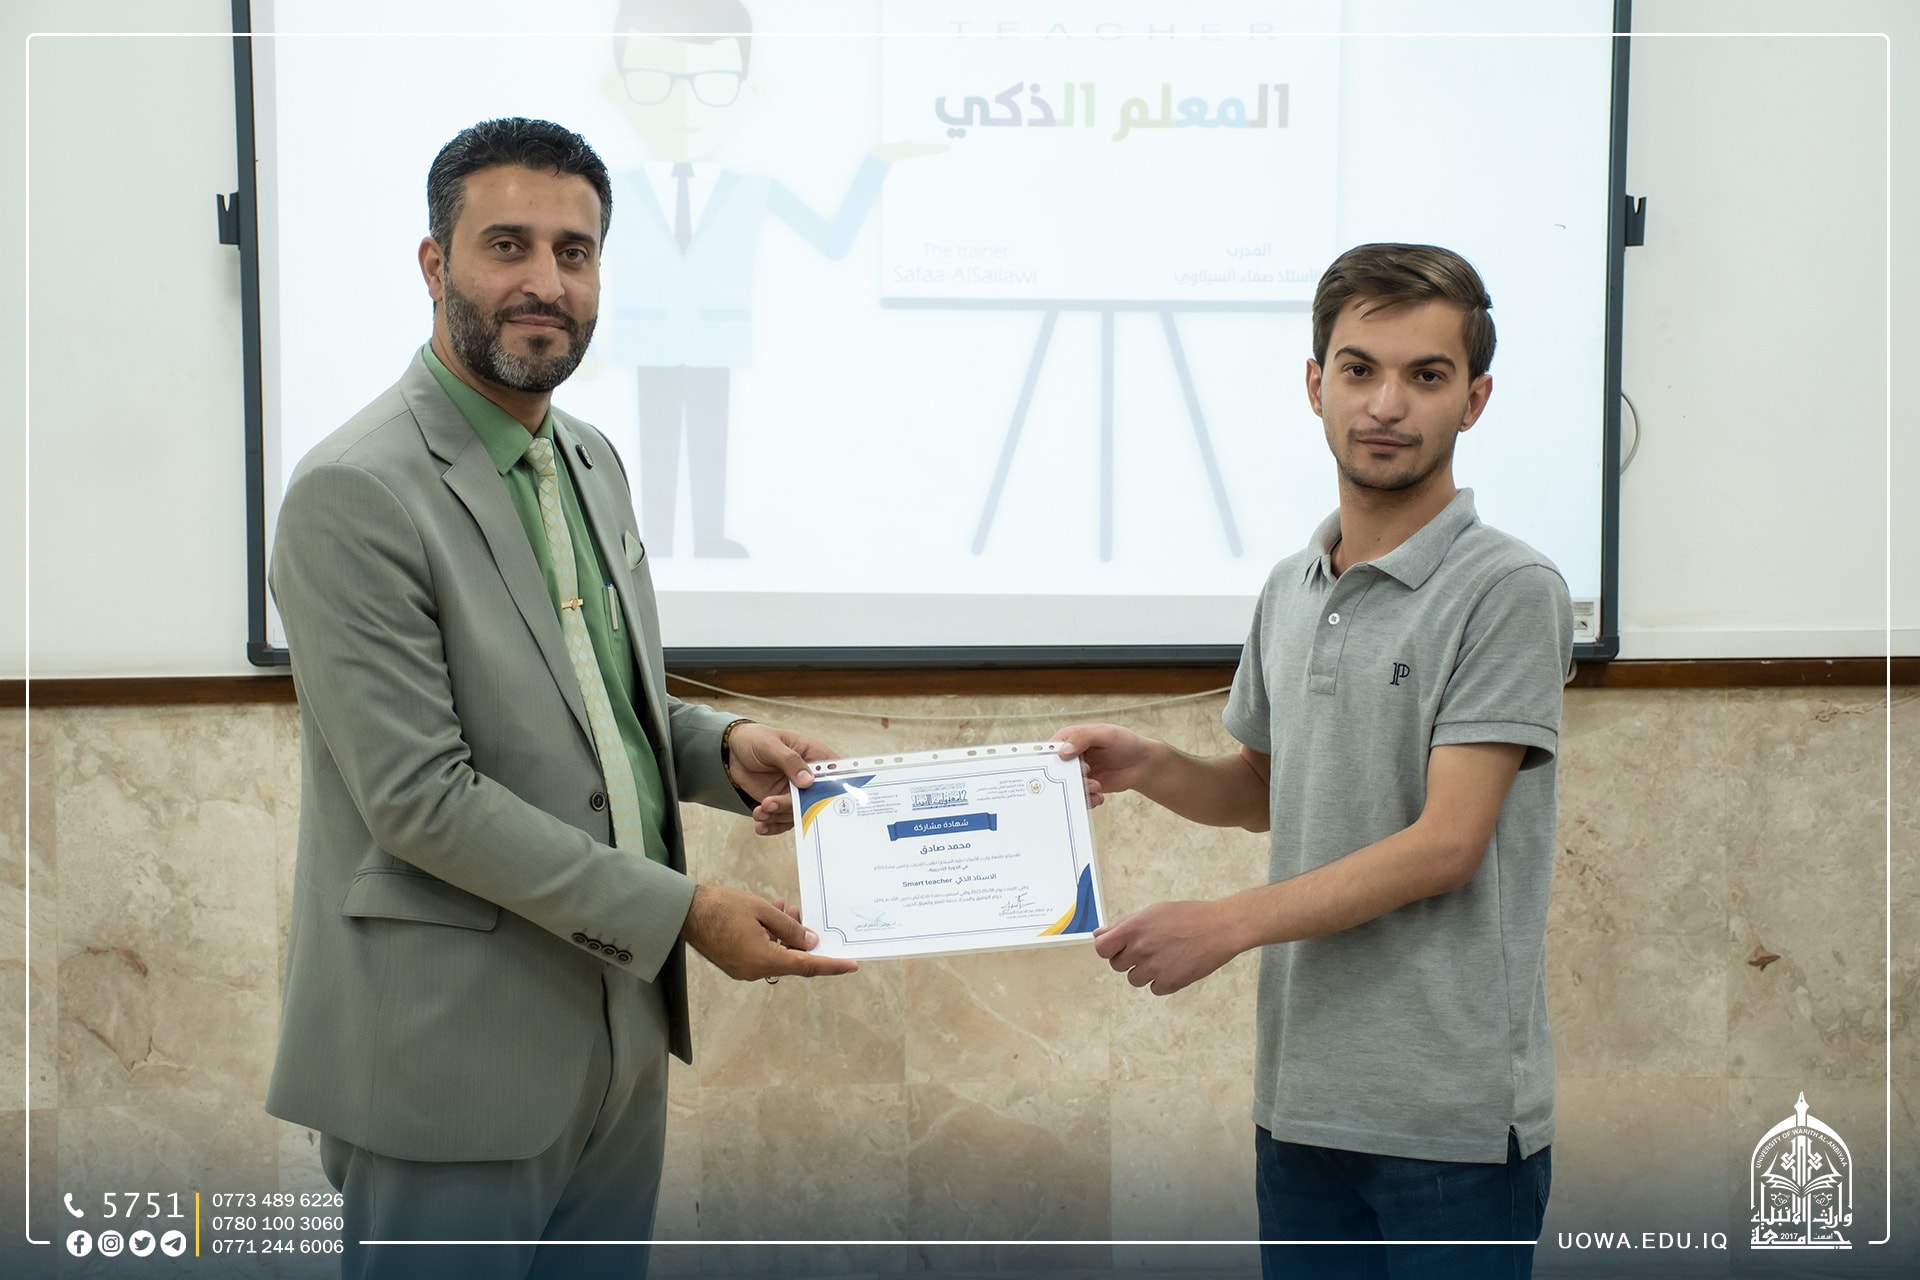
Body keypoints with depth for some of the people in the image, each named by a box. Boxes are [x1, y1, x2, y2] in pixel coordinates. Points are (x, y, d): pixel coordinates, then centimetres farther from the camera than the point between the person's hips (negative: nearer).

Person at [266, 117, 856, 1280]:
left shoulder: (591, 462, 10)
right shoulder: (356, 494, -16)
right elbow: (420, 796, -20)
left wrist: (721, 746, -1)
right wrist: (683, 911, -19)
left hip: (619, 1042, 8)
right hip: (454, 1063, -7)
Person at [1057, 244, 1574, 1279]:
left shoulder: (1507, 591, -10)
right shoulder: (1289, 591, 11)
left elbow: (1445, 842, -15)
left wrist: (1226, 924, -17)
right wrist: (1148, 767, 3)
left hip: (1451, 1116, -6)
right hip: (1300, 1102, 6)